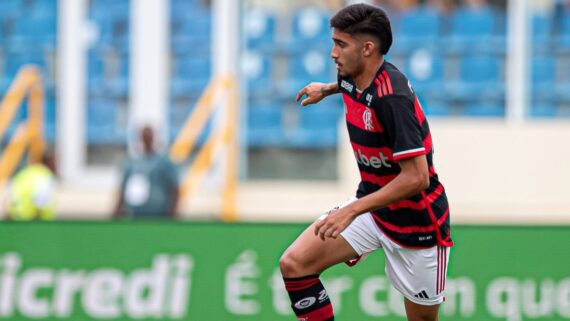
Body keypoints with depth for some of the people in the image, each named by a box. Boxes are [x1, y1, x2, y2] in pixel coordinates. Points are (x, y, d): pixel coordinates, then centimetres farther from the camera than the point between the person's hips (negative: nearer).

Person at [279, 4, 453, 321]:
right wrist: (326, 89, 41)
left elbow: (415, 177, -32)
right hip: (371, 206, 8)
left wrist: (352, 211, -34)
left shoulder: (392, 98, -28)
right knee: (294, 264, -9)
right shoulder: (353, 78, -3)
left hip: (416, 223, -8)